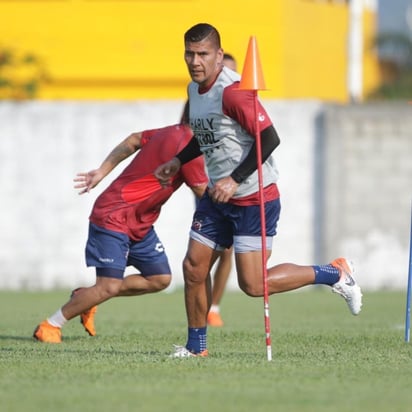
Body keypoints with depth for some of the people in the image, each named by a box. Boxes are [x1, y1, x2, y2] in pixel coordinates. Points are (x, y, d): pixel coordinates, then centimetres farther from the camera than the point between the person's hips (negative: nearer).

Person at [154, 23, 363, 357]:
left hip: (254, 198, -8)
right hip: (218, 197, 8)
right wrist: (178, 161, 16)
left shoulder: (232, 90, -21)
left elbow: (269, 138, -23)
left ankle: (335, 274, 8)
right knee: (193, 267, 4)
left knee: (254, 285, -8)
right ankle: (196, 346, 19)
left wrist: (235, 179, -24)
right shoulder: (194, 89, 8)